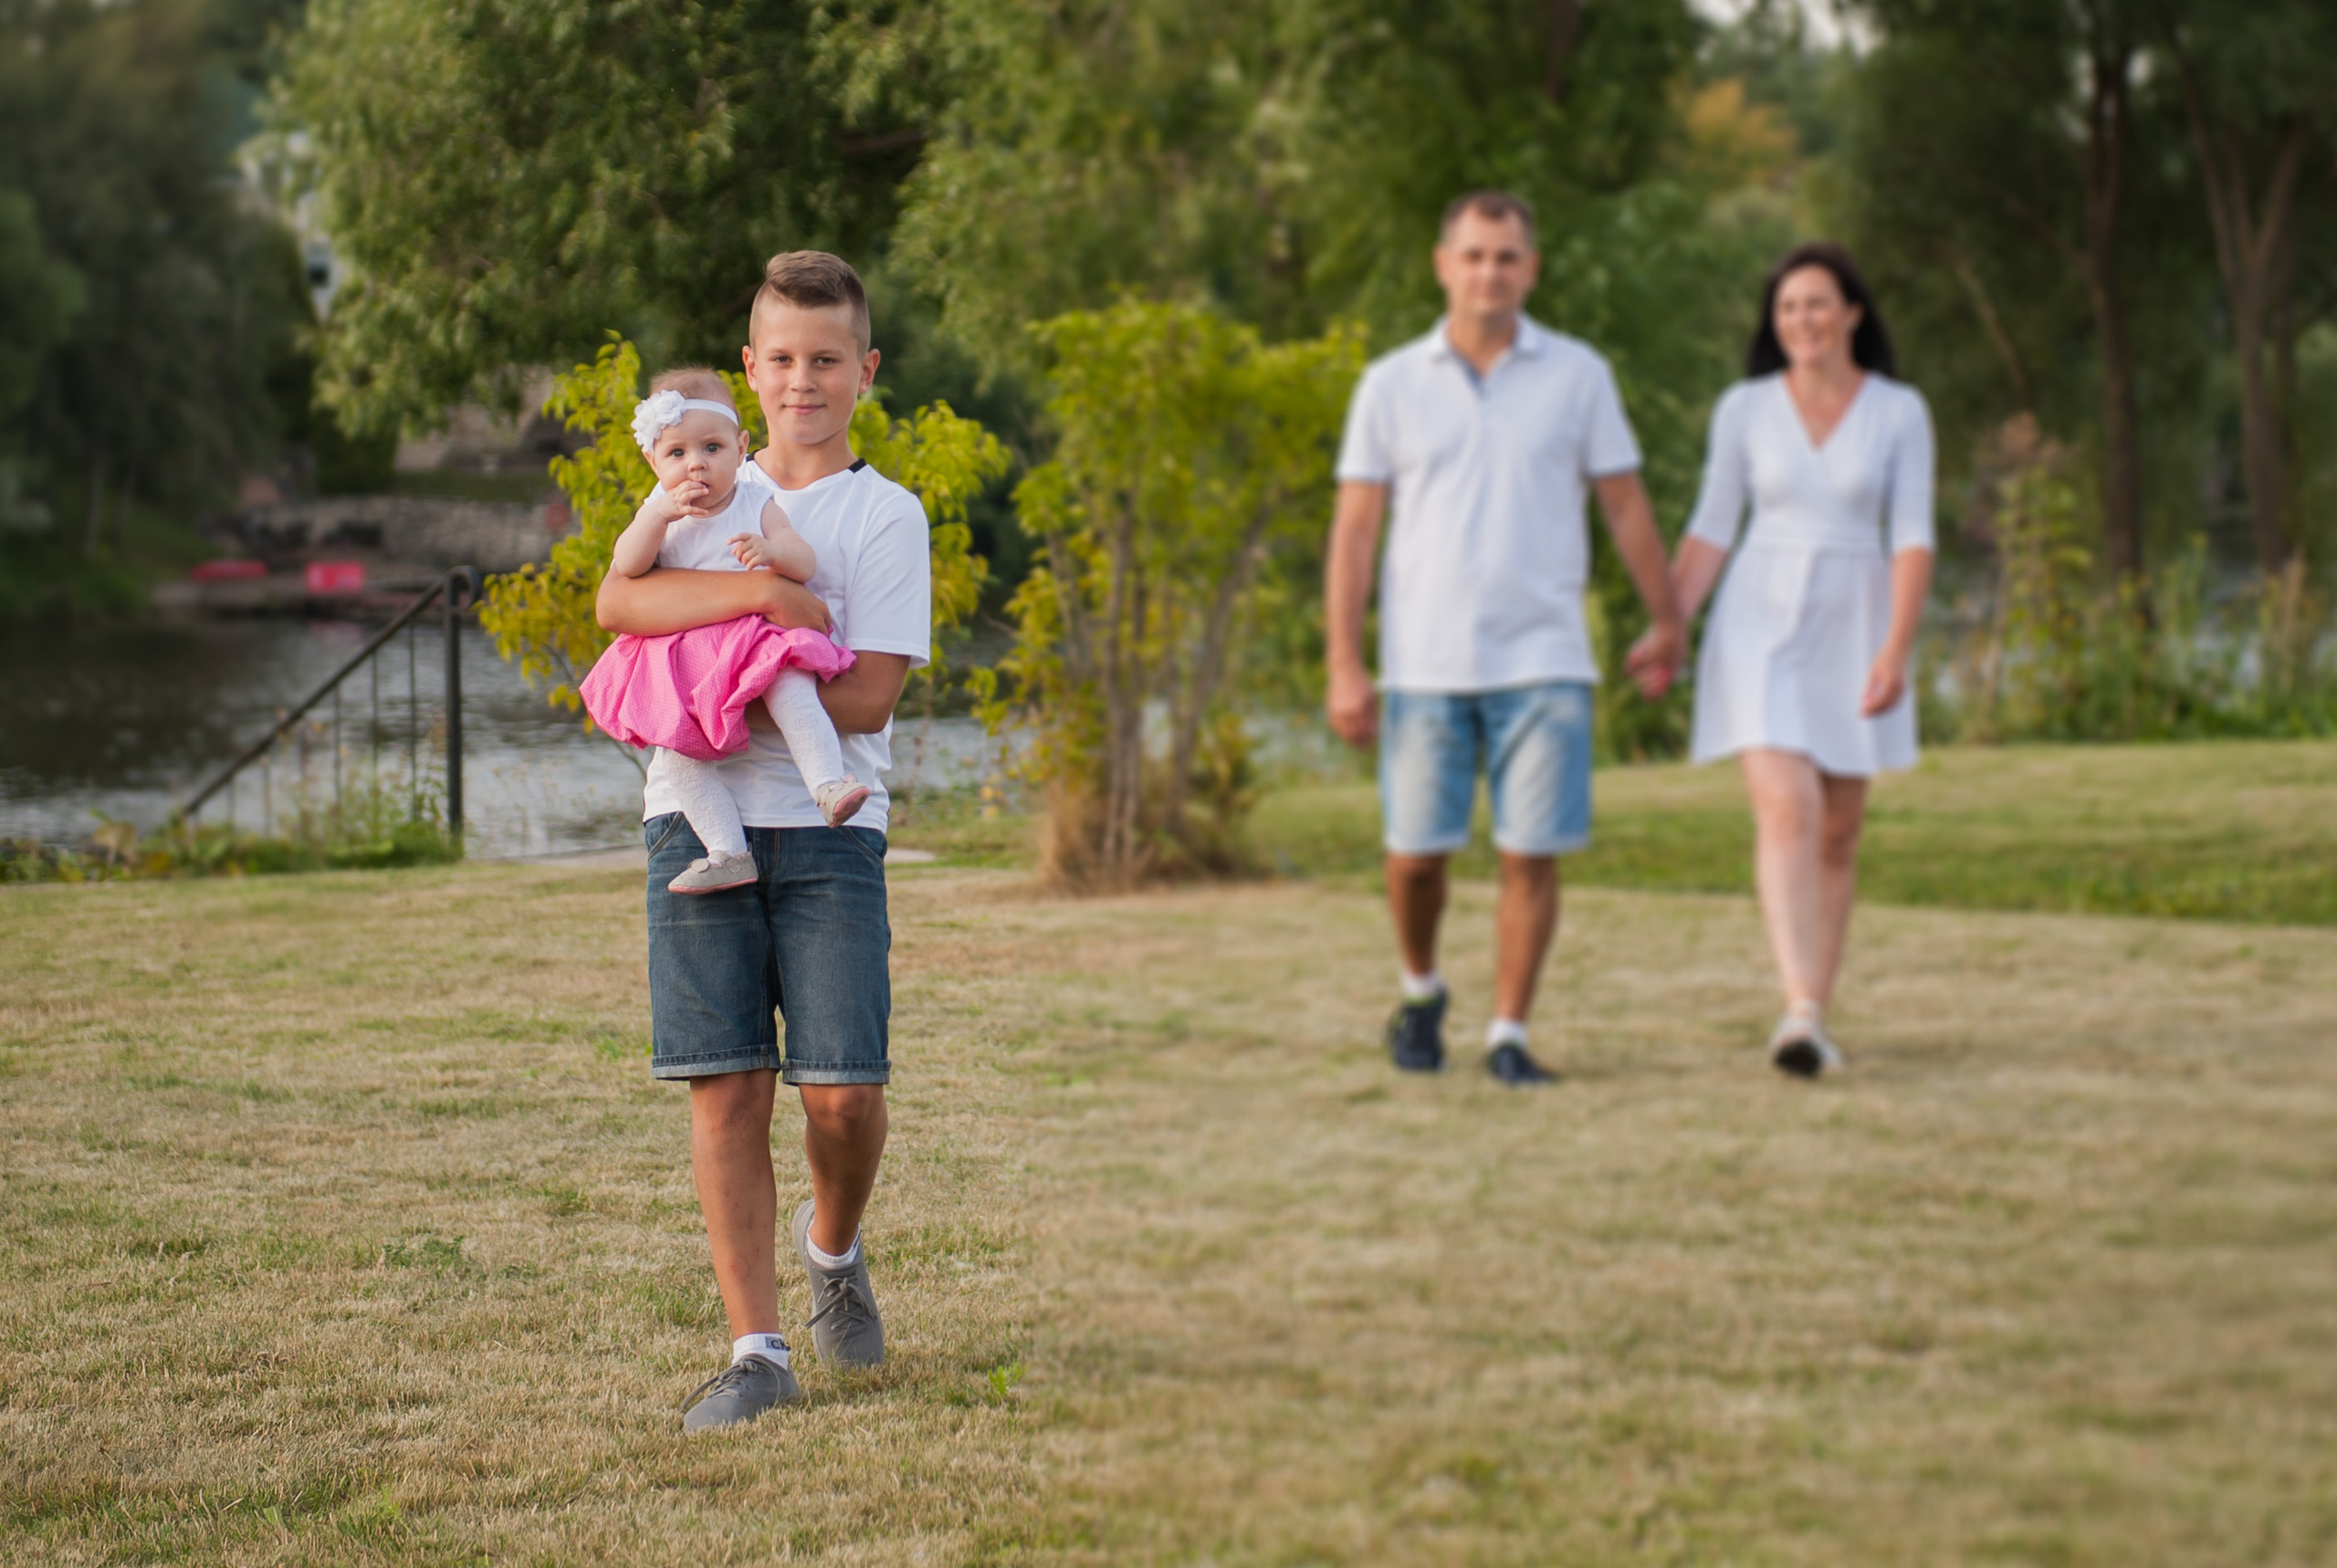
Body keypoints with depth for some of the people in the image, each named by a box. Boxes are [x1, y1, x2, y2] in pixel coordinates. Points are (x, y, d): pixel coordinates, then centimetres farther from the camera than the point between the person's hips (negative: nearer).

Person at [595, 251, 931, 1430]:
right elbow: (617, 601, -4)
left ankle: (834, 1249, 26)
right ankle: (755, 1350, 3)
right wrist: (764, 593, -16)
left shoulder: (886, 514, 5)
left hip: (826, 819, -2)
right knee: (726, 1085, -2)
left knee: (844, 1088, -7)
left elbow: (867, 696, -6)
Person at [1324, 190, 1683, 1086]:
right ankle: (1421, 993, 29)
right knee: (1416, 853, 2)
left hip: (1542, 660, 0)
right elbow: (1354, 530, 3)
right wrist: (1344, 668, -3)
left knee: (1531, 855, -5)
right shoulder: (1392, 386, 4)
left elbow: (1625, 506, 11)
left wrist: (1665, 622, 15)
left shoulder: (1577, 375, 4)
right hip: (1424, 665, 0)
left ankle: (1508, 1036, 5)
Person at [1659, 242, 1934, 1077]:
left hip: (1852, 630, 1)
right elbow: (1711, 530, 4)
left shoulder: (1900, 412, -1)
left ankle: (1815, 1016, 17)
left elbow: (1912, 538, -6)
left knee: (1836, 832, 6)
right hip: (1761, 626, -1)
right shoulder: (1745, 408, 1)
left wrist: (1897, 649, -18)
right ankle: (1800, 1013, -28)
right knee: (1786, 811, -18)